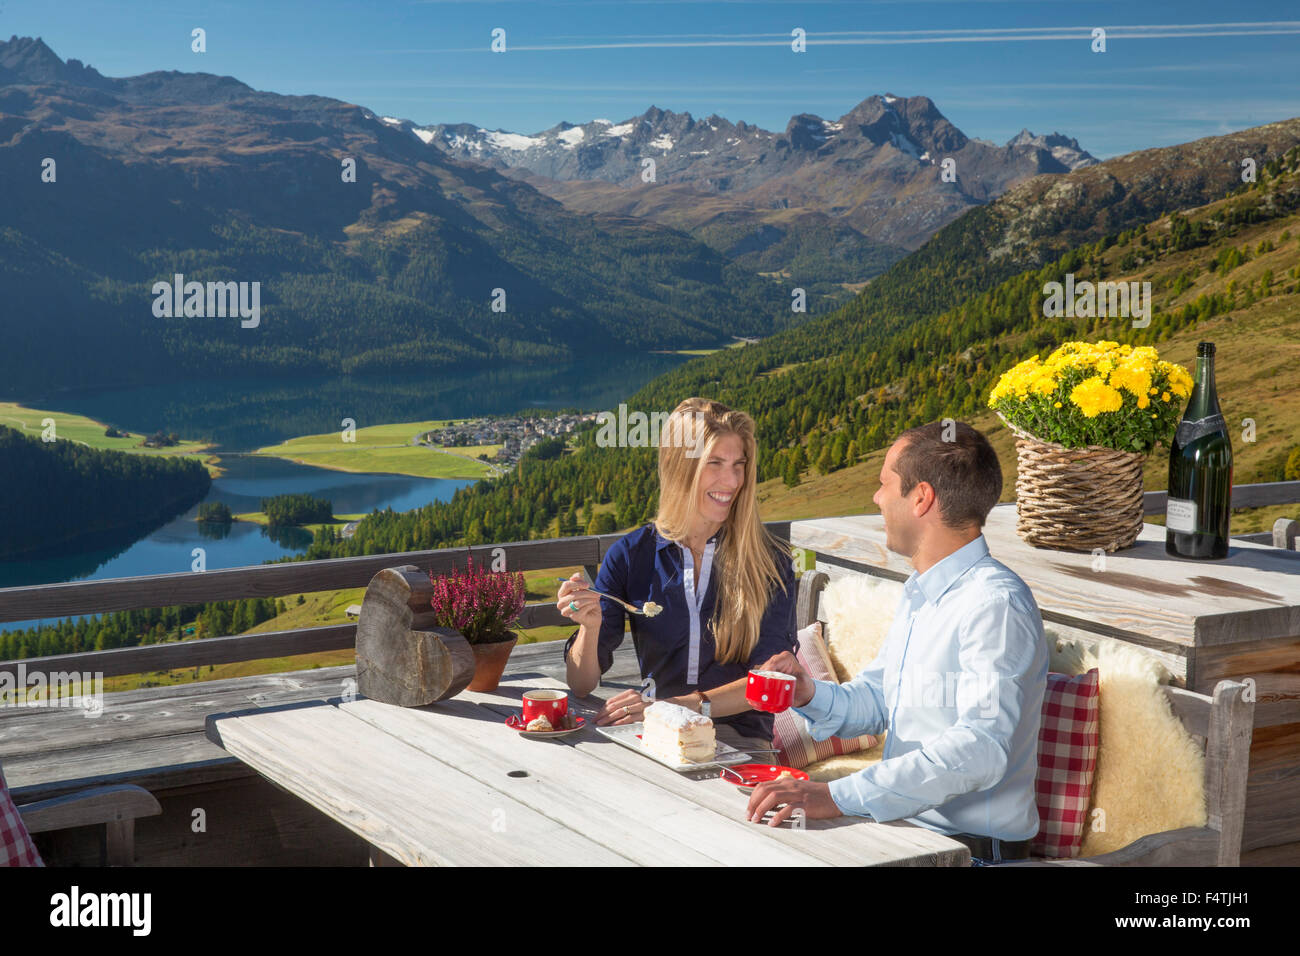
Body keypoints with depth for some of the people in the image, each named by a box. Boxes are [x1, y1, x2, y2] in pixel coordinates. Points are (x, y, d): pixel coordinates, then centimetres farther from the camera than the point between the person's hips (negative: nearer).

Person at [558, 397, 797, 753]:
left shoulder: (769, 563, 1)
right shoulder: (629, 556, 4)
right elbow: (582, 685, 4)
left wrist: (674, 706, -21)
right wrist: (590, 628, -19)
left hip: (736, 736, -2)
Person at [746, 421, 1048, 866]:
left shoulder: (996, 604, -19)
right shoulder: (917, 594, 14)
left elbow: (980, 749, -30)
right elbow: (873, 700, 21)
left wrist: (839, 796, -36)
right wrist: (810, 695, -2)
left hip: (971, 849, -8)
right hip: (901, 826, 8)